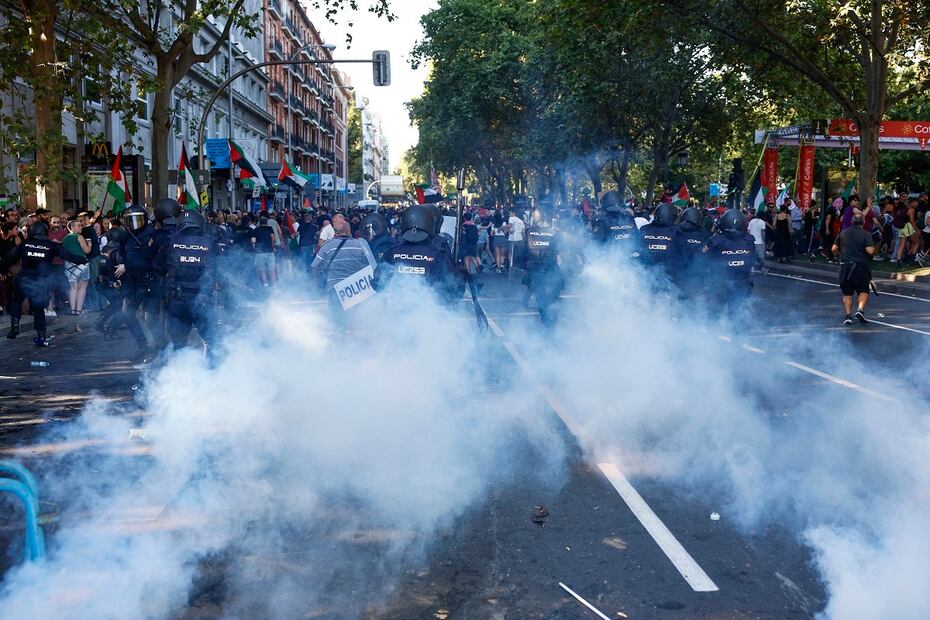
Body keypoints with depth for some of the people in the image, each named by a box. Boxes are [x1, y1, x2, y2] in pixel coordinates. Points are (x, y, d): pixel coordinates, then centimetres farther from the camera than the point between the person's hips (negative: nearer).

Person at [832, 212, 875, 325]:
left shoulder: (843, 233, 6)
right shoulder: (866, 235, -6)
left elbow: (834, 249, 8)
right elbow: (870, 251, -16)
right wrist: (873, 248, 6)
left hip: (845, 266, 3)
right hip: (860, 266, -3)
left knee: (847, 293, 10)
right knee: (863, 291, 11)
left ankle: (848, 315, 0)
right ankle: (860, 309, -12)